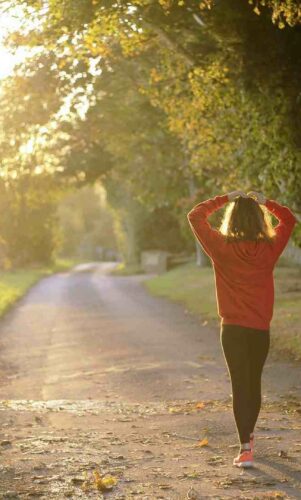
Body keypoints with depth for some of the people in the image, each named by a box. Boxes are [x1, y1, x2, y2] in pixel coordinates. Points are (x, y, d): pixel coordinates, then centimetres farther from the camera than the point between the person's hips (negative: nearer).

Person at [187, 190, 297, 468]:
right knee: (254, 383, 19)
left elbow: (195, 216, 0)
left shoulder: (222, 248, -10)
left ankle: (246, 449, -12)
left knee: (240, 385, -3)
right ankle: (249, 435, 39)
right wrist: (265, 202, 10)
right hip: (261, 329, 3)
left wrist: (225, 199, 3)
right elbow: (289, 219, 14)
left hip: (233, 328, -2)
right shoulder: (270, 249, -4)